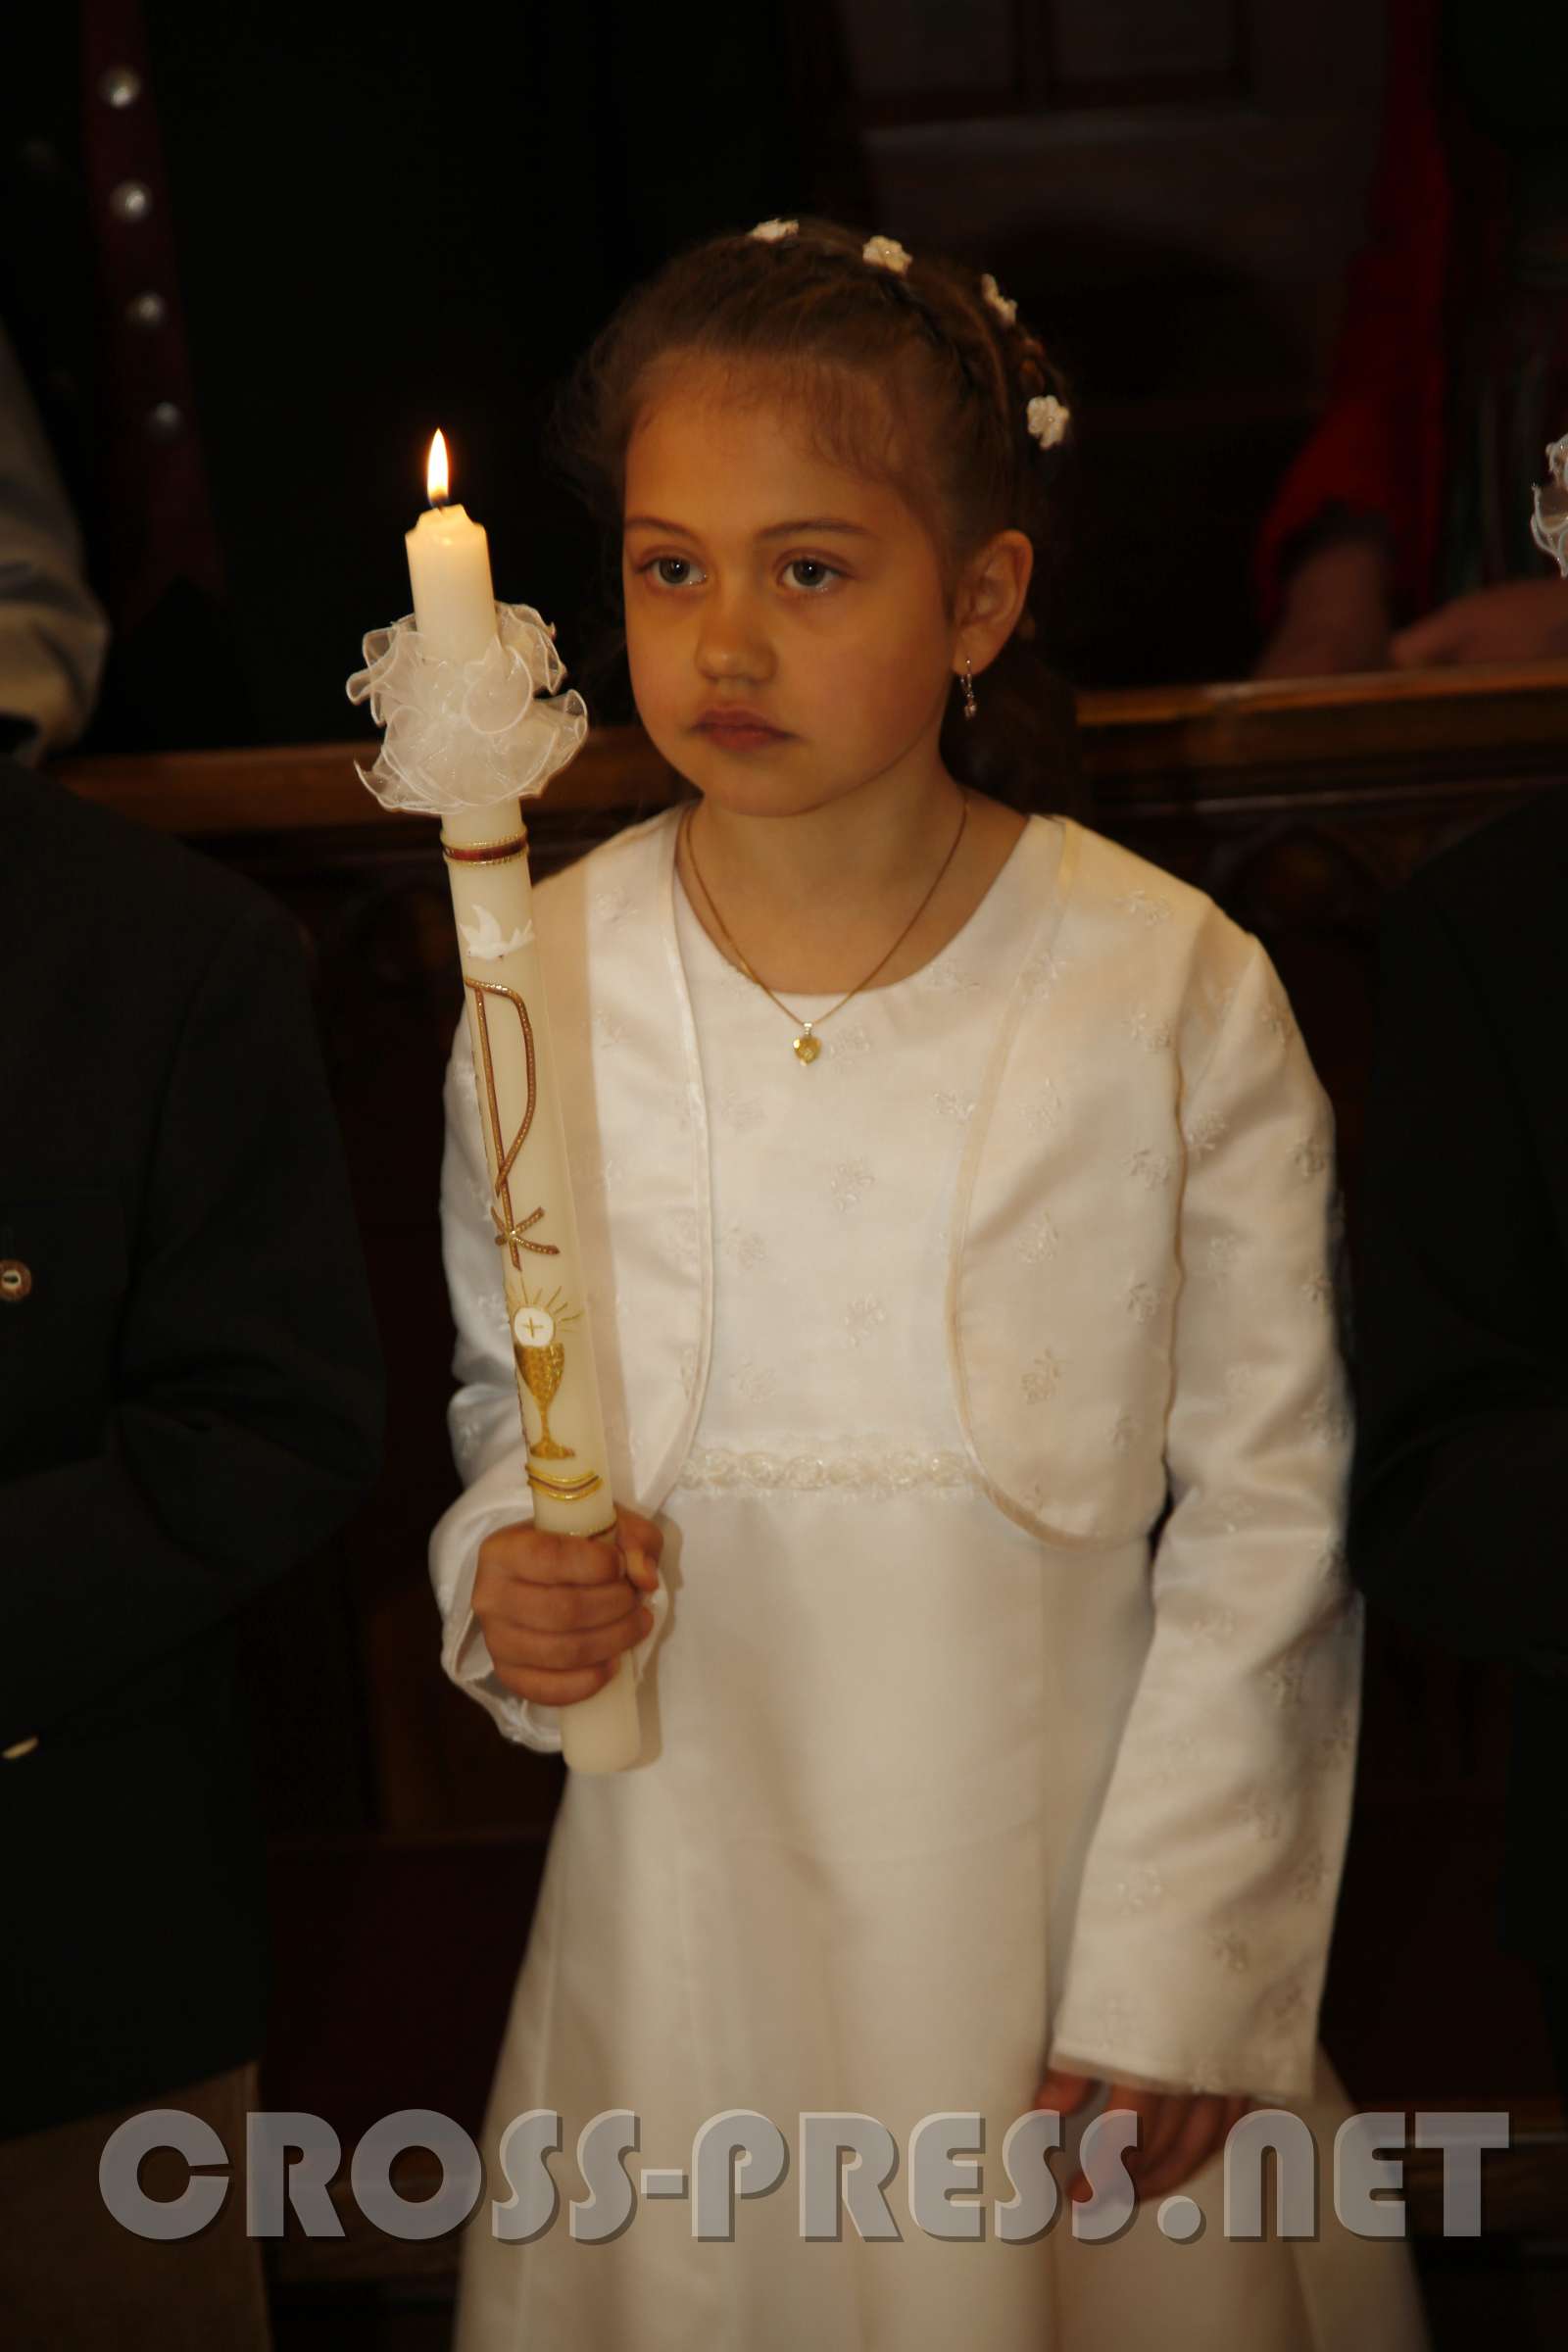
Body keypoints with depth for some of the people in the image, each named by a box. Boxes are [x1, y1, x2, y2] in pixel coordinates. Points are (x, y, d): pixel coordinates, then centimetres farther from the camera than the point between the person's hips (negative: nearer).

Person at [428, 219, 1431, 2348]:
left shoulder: (1175, 993, -11)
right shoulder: (547, 973, -4)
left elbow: (1270, 1515, -7)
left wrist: (1180, 1971, -7)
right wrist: (506, 1570, -11)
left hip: (1069, 1882, -2)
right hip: (689, 1902, 2)